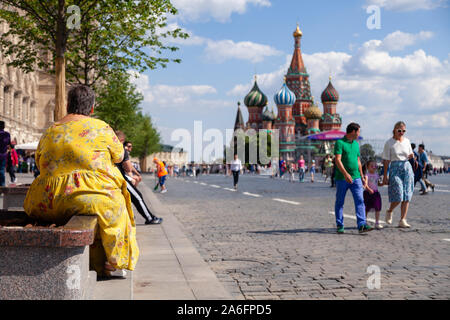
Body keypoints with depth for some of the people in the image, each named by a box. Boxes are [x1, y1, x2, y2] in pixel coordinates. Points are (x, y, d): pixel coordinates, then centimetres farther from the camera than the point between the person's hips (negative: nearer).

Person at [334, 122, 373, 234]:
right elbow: (338, 160, -16)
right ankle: (340, 226, 15)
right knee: (339, 202, 4)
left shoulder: (356, 144, 16)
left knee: (360, 201, -8)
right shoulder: (340, 143, -6)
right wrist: (345, 174, -26)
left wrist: (362, 177, 20)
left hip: (356, 178, 5)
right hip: (342, 178, -5)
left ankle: (361, 225, -13)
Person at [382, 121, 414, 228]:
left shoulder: (406, 141, 10)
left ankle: (403, 220, 4)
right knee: (398, 196, -12)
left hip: (407, 168, 5)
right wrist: (385, 176, -6)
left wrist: (411, 155, -2)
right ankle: (389, 211, 17)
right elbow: (386, 160, -3)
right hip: (395, 169, -5)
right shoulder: (389, 143, -3)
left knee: (407, 196, 0)